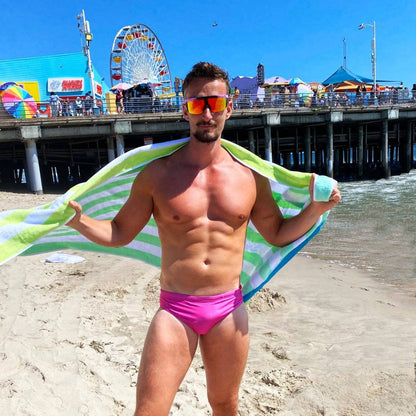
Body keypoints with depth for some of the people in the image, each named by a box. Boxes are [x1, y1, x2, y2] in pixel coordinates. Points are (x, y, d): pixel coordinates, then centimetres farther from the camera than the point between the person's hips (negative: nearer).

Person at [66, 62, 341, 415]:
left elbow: (278, 234, 12)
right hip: (175, 310, -1)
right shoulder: (157, 174, -3)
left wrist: (315, 210, -3)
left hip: (229, 310, 2)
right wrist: (79, 220, -12)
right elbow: (119, 233, 4)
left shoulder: (251, 176, 1)